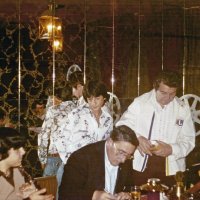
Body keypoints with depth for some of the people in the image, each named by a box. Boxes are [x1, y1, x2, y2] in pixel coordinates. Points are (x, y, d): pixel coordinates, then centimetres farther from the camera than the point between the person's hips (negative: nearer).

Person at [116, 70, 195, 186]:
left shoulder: (183, 109, 6)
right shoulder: (140, 103, 0)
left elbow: (189, 141, 6)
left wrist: (172, 150, -13)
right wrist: (137, 138, -19)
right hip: (141, 167, -1)